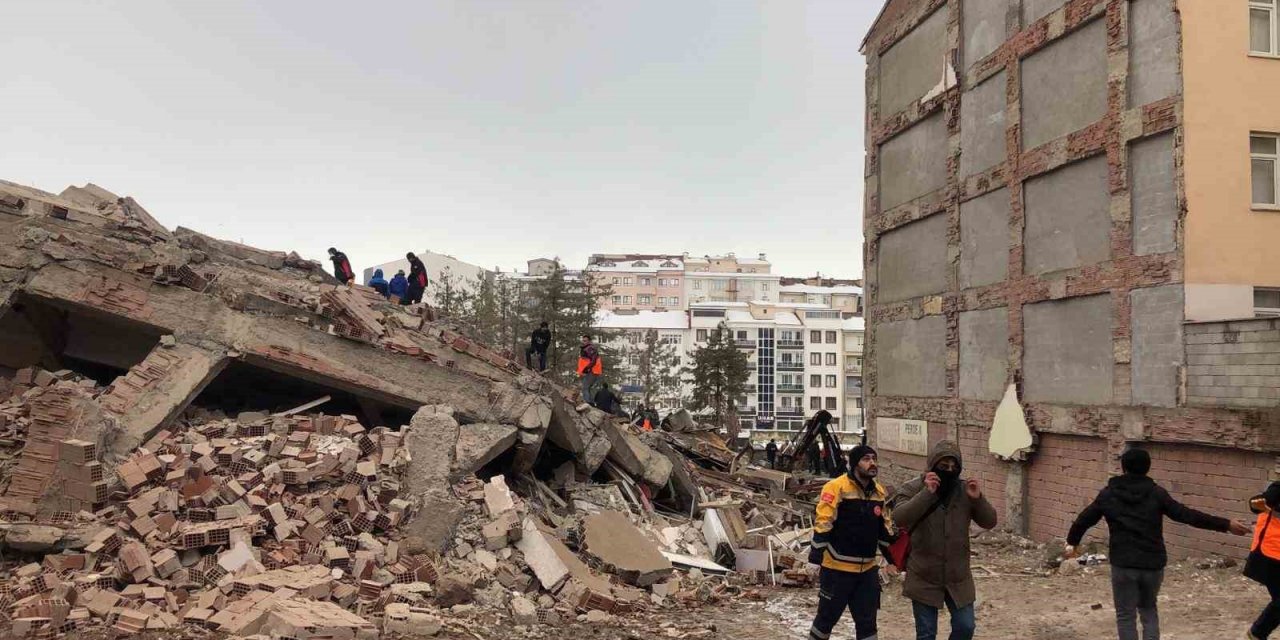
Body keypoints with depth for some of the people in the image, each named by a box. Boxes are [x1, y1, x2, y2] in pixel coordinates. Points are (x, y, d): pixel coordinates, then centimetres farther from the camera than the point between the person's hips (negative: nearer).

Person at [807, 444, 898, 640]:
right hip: (837, 568, -6)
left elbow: (885, 528, 19)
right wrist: (816, 560, -20)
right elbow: (823, 525, -17)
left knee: (867, 622, 12)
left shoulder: (879, 492, 7)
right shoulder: (837, 487, -15)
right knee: (827, 617, 8)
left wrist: (892, 558, 19)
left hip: (867, 570, 6)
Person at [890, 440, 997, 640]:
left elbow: (989, 522, -1)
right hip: (924, 578, -3)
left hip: (958, 578, 3)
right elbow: (899, 518, -25)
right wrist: (927, 493, -32)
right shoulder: (914, 488, -10)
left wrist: (978, 499, -18)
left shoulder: (965, 490, 0)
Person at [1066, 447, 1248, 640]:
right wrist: (1226, 525, 2)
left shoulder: (1108, 494, 2)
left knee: (1126, 616, 6)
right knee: (1148, 609, 22)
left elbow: (1084, 519, 10)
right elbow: (1187, 515, -4)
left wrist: (1072, 542, 26)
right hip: (1153, 563, 2)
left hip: (1123, 564, -2)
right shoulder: (1156, 493, 0)